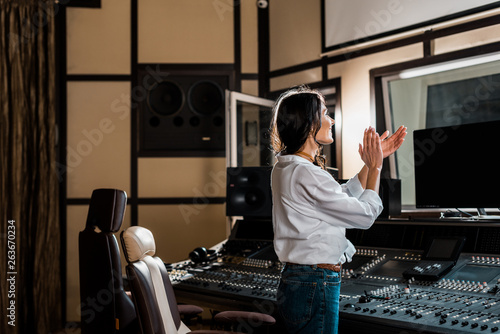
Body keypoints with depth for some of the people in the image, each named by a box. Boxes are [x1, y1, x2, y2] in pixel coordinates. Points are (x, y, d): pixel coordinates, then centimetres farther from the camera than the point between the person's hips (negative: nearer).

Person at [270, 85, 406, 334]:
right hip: (314, 287, -10)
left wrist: (372, 162, 15)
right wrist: (375, 166, -1)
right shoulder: (306, 174, -22)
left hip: (294, 281, 10)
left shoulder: (284, 169, 9)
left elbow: (344, 196, 18)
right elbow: (365, 215, -14)